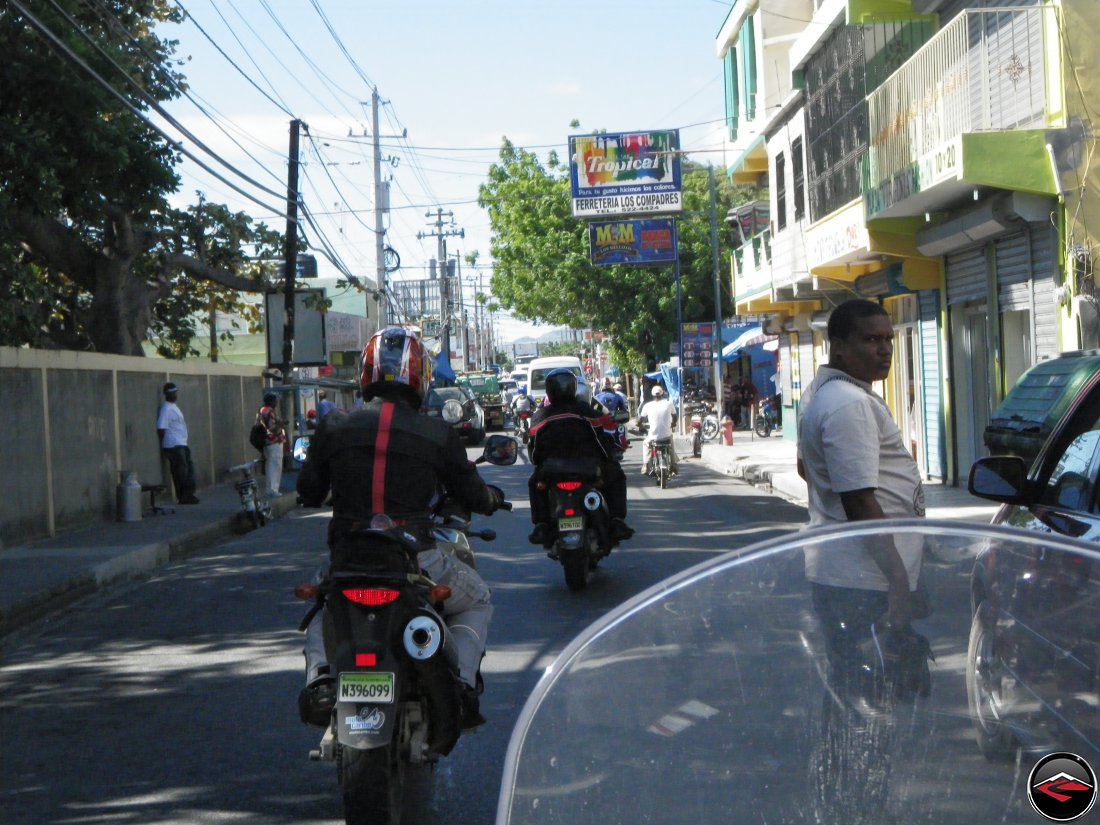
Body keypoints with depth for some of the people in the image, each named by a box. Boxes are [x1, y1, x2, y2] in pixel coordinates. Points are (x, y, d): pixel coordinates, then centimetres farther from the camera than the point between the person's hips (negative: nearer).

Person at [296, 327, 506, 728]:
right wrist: (494, 497, 33)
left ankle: (320, 673, 5)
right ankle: (462, 683, 3)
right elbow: (474, 496, 9)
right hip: (417, 560, -2)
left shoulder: (333, 427, 1)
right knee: (476, 601, 27)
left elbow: (308, 493, 11)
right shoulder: (438, 434, -2)